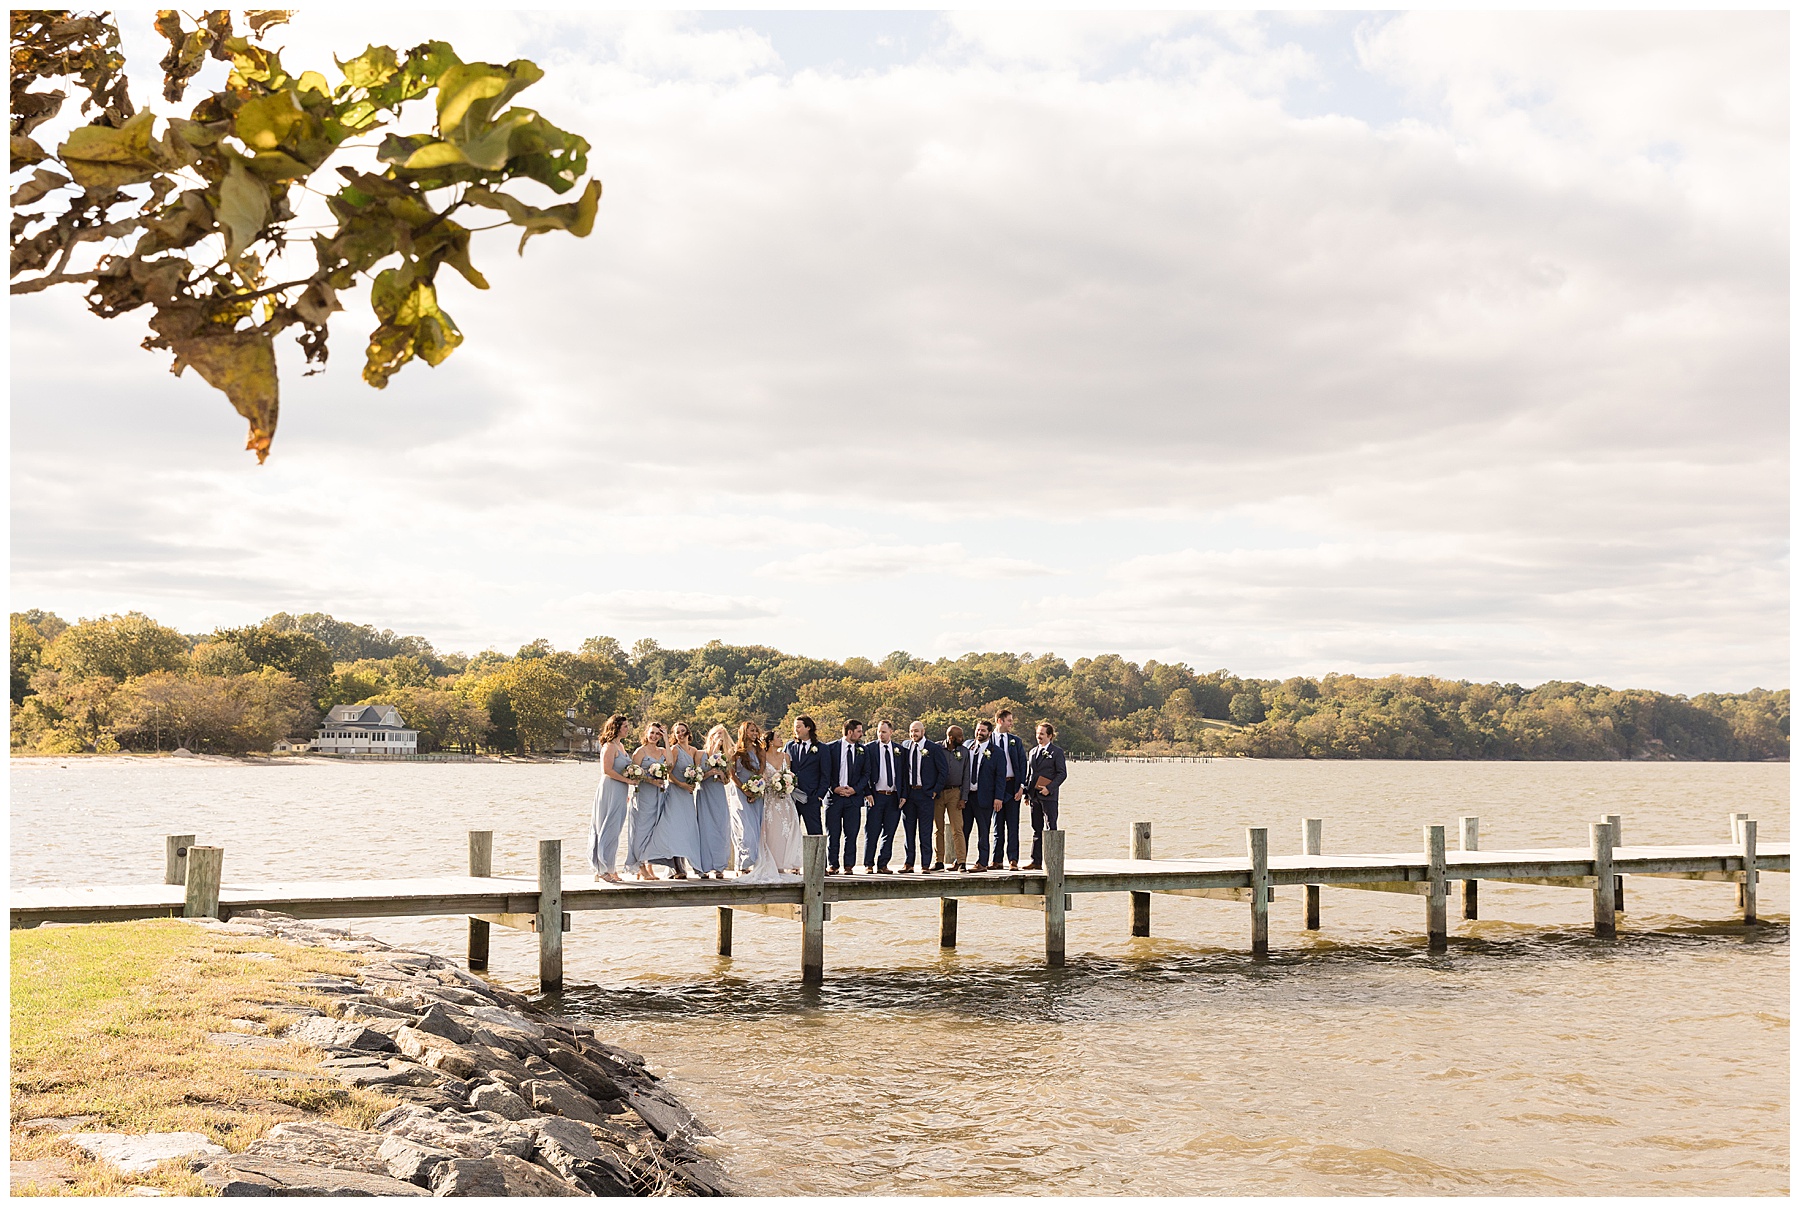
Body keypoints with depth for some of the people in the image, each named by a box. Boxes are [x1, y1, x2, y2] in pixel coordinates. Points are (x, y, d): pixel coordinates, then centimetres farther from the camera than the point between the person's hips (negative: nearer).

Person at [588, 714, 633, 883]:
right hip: (610, 791, -9)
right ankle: (605, 870, -4)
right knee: (610, 829, -7)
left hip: (619, 793, 9)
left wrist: (626, 793, 20)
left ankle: (608, 870, 15)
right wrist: (627, 780, -16)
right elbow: (607, 770, -20)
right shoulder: (610, 746, -12)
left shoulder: (620, 745, 17)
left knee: (614, 830, 10)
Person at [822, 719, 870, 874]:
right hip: (833, 796, -2)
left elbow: (866, 774, 8)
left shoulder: (863, 750, 10)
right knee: (832, 834, 0)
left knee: (851, 834, 2)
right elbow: (825, 771, 1)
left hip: (854, 797, 2)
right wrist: (835, 788, -10)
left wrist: (855, 789, -6)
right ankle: (832, 865, 8)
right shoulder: (830, 748, 1)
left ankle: (849, 865, 9)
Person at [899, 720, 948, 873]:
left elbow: (944, 771, -3)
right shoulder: (905, 745, 8)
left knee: (925, 832, -1)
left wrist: (935, 790, -6)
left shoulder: (934, 748, -5)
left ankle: (925, 865, 3)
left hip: (925, 793, -4)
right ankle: (909, 863, 12)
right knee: (909, 830, 7)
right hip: (908, 792, 4)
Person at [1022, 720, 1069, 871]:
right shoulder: (1033, 751, 16)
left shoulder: (1056, 751, -2)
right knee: (1036, 829, 8)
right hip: (1034, 795, 6)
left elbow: (1062, 773, -6)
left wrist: (1049, 788, -16)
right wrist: (1026, 793, 10)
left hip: (1048, 796, -6)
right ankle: (1036, 862, 11)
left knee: (1051, 828, -4)